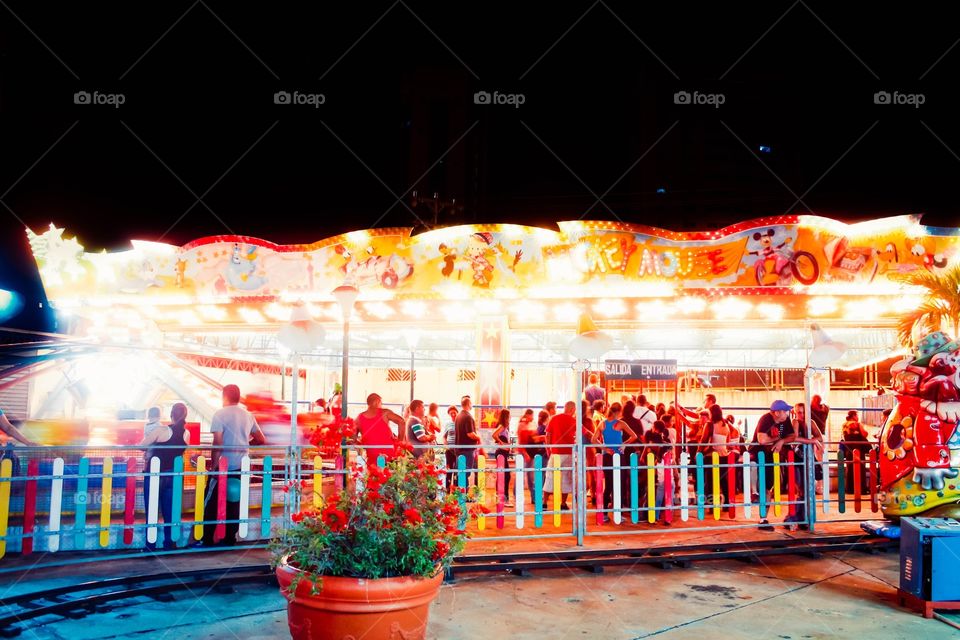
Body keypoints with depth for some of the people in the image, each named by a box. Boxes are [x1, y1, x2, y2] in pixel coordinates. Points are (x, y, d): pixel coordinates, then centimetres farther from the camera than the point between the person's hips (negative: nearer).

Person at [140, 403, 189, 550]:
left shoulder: (161, 430, -15)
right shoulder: (186, 433, 0)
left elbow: (142, 446, -9)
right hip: (172, 476, 4)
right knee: (169, 511, 12)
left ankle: (151, 546, 10)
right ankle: (169, 543, 15)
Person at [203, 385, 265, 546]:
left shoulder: (220, 414, -8)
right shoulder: (248, 415, 8)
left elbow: (218, 443, -15)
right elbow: (261, 440, 13)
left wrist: (213, 466, -10)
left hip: (223, 466, -5)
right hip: (241, 466, 5)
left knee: (212, 503, 4)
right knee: (234, 503, 11)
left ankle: (208, 540, 5)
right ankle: (230, 538, 14)